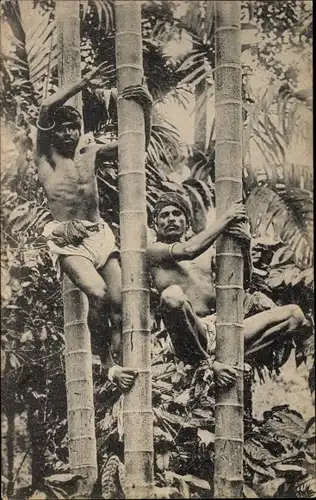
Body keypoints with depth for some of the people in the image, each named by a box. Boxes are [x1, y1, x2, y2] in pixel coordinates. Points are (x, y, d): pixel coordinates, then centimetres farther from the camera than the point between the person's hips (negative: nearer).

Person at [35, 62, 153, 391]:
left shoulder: (91, 154, 16)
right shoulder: (46, 155, 6)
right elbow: (46, 109, -10)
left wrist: (146, 108, -6)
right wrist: (84, 83, -7)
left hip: (100, 234, 5)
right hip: (67, 239, -5)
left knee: (119, 302, -7)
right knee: (97, 294, -24)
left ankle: (115, 363, 2)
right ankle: (107, 359, -6)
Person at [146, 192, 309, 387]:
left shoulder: (208, 251, 23)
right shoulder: (155, 250, 7)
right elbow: (189, 250, -14)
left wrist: (244, 245, -5)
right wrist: (227, 217, -7)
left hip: (222, 329, 6)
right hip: (190, 341, -6)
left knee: (294, 313, -1)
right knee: (172, 294, -36)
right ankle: (209, 362, -22)